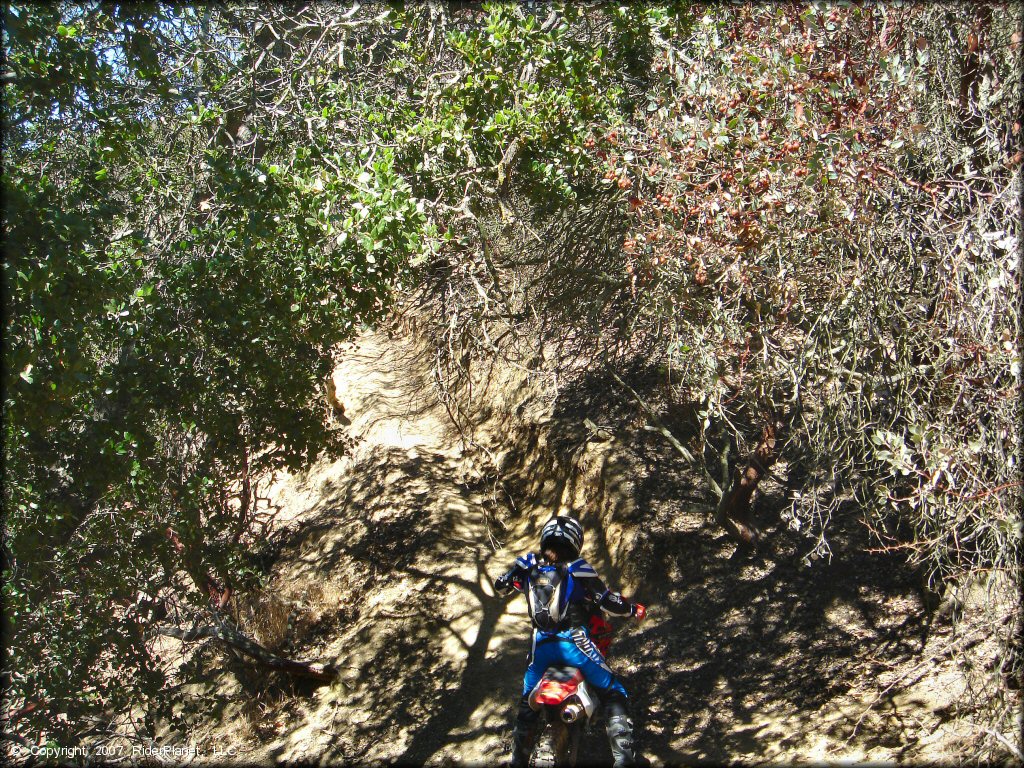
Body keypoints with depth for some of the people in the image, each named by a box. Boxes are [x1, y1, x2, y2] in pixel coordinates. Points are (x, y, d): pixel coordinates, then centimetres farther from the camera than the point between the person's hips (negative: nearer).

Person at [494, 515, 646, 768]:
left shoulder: (528, 564, 6)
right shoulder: (577, 569, -3)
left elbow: (500, 586, 17)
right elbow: (609, 602, -5)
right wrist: (633, 609, 14)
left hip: (540, 646, 4)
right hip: (574, 642, -3)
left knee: (528, 701, 24)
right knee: (613, 694, 7)